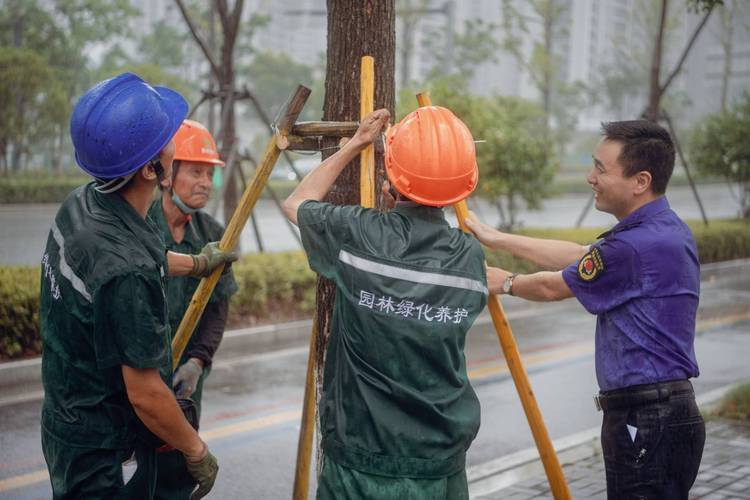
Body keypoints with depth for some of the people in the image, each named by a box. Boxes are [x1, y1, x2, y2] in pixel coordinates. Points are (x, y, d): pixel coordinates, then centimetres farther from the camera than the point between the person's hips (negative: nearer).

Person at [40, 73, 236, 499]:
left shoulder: (80, 204, -6)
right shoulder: (127, 275, -34)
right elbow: (145, 394, -25)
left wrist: (196, 264, 33)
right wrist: (198, 453, -9)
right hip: (101, 454, -8)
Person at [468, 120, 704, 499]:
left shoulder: (636, 246, -22)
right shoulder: (667, 230, 11)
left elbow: (552, 287, -6)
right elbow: (579, 256, 18)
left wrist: (505, 282, 15)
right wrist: (493, 238, 19)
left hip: (648, 424, -10)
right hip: (666, 412, 10)